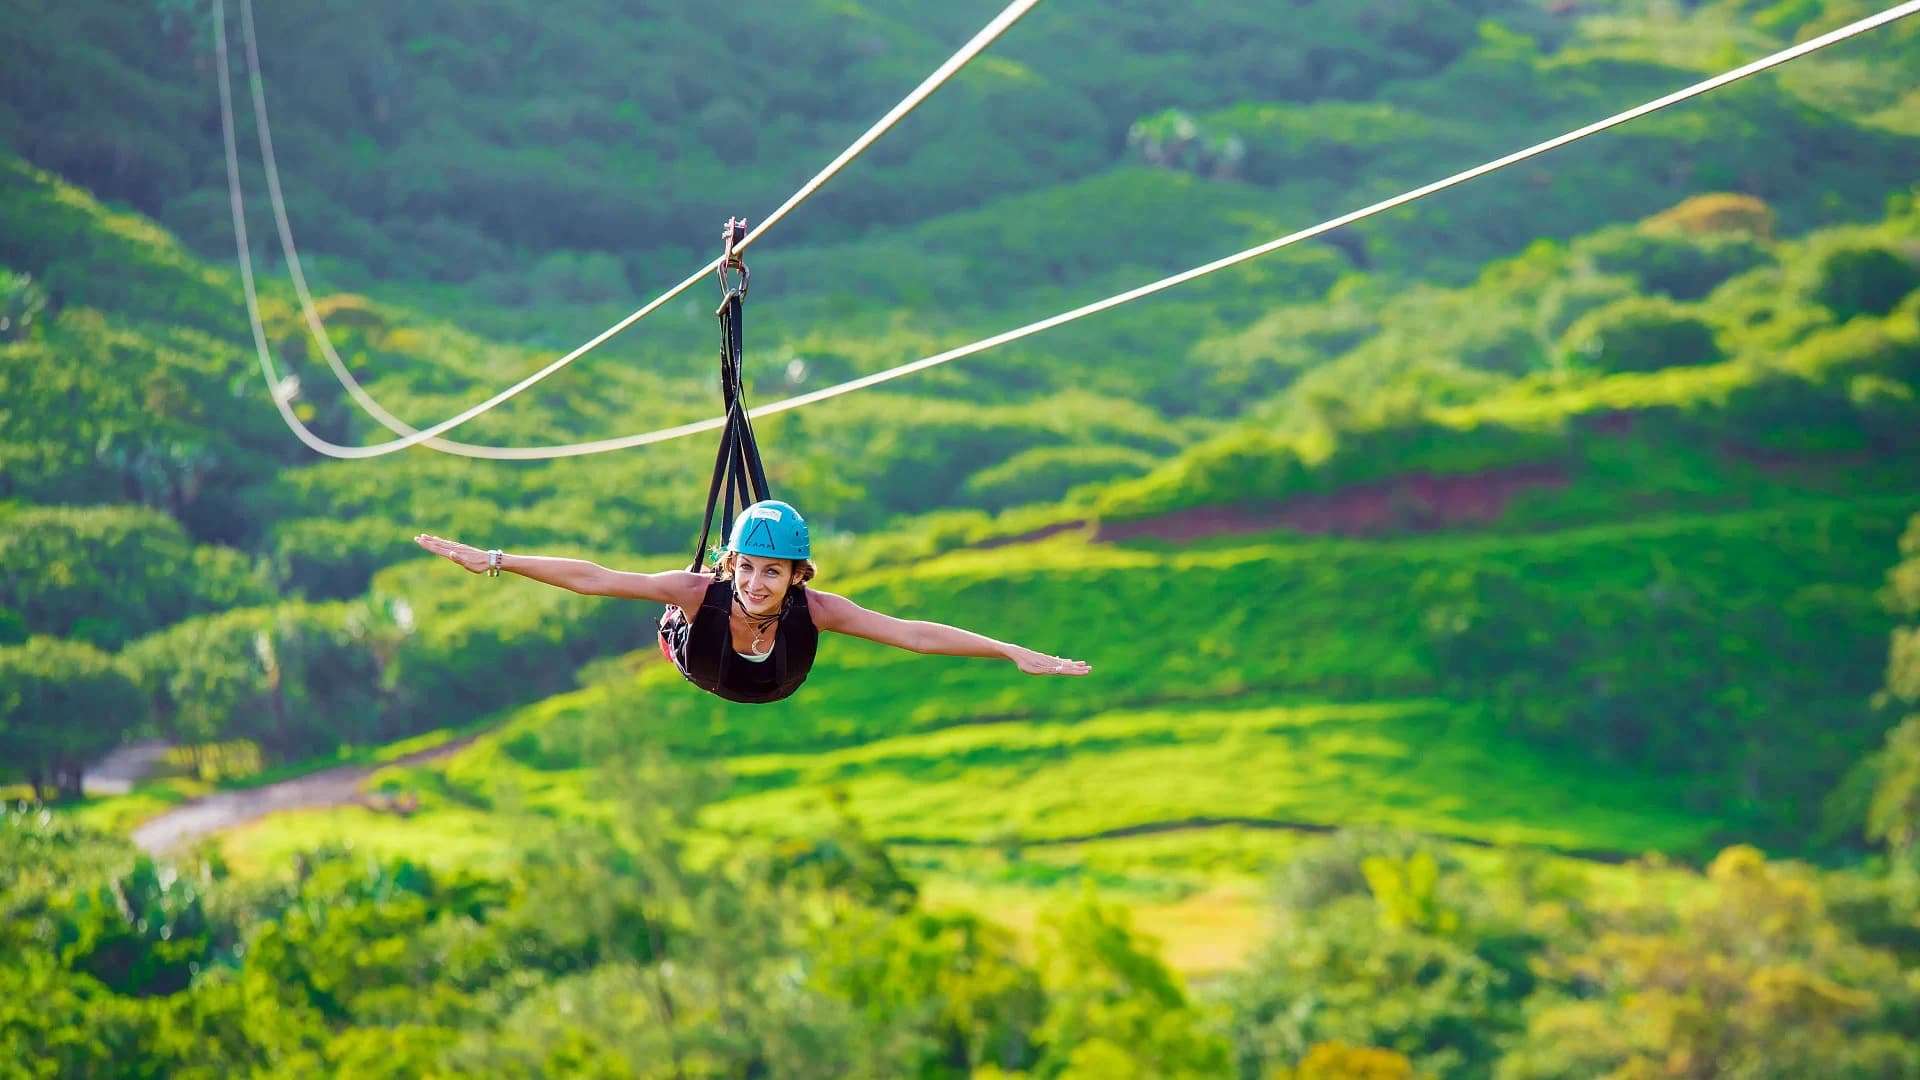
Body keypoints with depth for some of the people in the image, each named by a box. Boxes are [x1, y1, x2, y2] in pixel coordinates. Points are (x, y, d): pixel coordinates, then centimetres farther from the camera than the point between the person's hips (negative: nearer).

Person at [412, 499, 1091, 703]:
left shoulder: (813, 609, -43)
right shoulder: (700, 591, -45)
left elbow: (914, 634, -45)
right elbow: (592, 579, -45)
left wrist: (1016, 654, -49)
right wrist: (493, 561, -48)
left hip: (775, 696, 1)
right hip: (695, 664, -1)